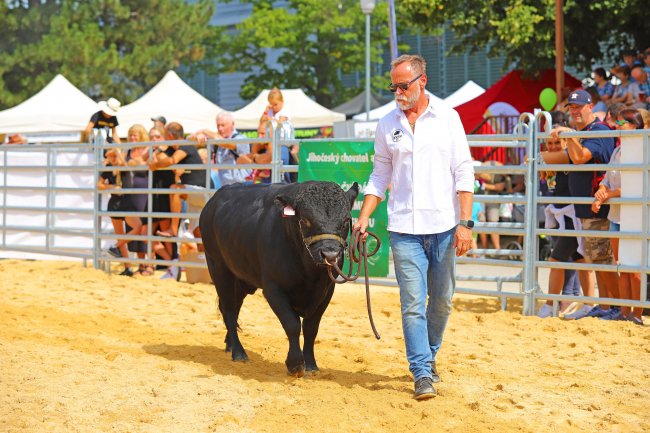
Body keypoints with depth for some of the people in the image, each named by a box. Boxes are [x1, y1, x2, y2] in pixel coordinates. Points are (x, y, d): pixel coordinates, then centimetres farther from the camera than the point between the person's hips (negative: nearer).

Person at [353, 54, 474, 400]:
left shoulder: (447, 118, 1)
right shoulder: (387, 125, 6)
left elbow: (464, 173, 0)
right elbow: (380, 176, 12)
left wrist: (465, 223, -6)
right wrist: (364, 217, 1)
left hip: (444, 225, 0)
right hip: (404, 229, 0)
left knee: (442, 301, 9)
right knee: (413, 303, -6)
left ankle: (428, 357, 29)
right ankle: (422, 374, -2)